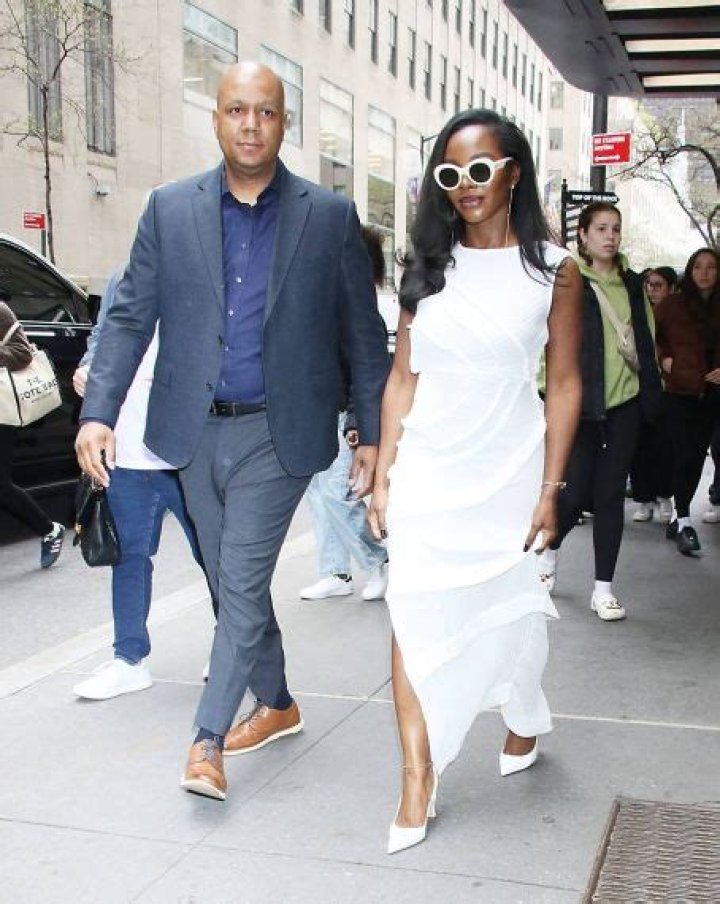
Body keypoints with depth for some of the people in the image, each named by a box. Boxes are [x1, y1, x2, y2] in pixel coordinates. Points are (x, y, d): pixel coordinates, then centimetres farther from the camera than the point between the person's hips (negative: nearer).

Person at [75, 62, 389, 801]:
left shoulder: (330, 216, -2)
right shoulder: (170, 210, 3)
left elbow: (362, 333, 1)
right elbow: (131, 316, 2)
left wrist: (373, 433, -1)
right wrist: (98, 411, -9)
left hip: (277, 432, -3)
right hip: (196, 432, 4)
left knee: (243, 582, -8)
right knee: (232, 582, 15)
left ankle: (208, 739, 2)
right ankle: (276, 706, 33)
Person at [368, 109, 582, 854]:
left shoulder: (552, 269, -1)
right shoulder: (427, 265, 6)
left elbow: (564, 385, -1)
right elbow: (402, 377, 7)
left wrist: (549, 490, -6)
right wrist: (383, 475, 2)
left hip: (507, 470, -1)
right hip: (426, 471, 2)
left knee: (508, 607, 11)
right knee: (415, 617, -5)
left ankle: (522, 723, 40)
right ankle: (417, 785, 1)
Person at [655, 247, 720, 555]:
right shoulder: (673, 305, -1)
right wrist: (663, 359, -5)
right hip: (681, 391, -3)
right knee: (686, 455, -7)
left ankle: (678, 517, 20)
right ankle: (684, 523, -3)